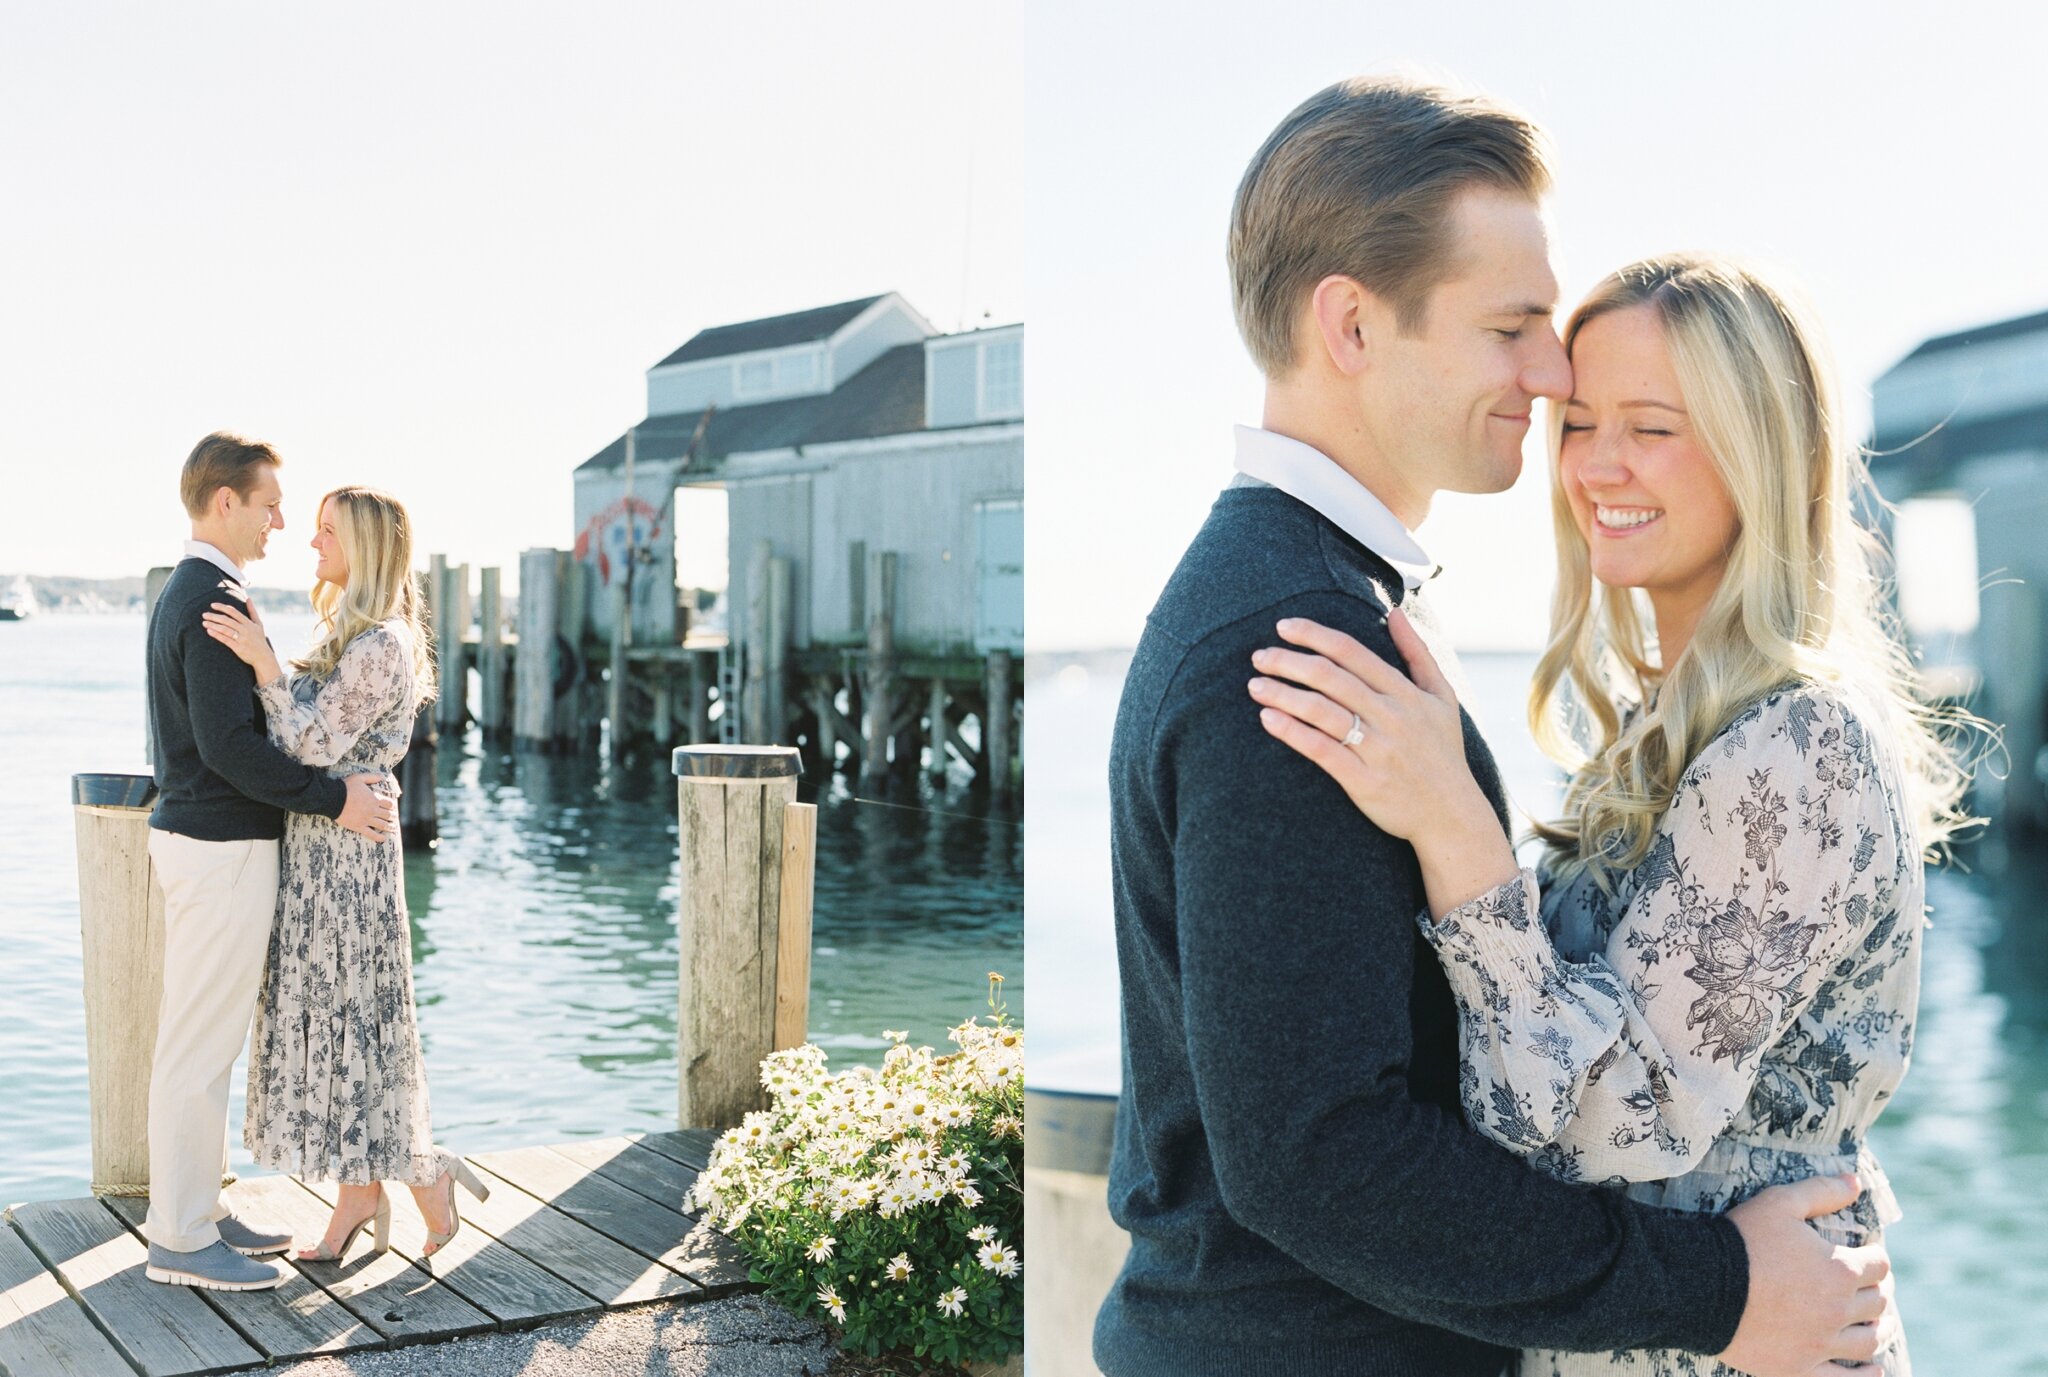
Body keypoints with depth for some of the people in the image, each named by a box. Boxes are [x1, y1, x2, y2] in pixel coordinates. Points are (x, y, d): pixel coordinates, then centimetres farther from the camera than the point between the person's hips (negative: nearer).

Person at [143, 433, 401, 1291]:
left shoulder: (182, 594, 14)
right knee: (199, 1047, -2)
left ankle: (193, 1211, 27)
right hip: (223, 849, -11)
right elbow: (228, 745, -25)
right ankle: (180, 1239, 7)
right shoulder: (218, 603, -18)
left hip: (192, 833, 11)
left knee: (201, 1042, 17)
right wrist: (333, 799, -19)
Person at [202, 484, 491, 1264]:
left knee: (348, 1023, -2)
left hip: (343, 853, -10)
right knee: (328, 1022, 12)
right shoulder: (352, 637, 14)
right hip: (319, 848, 10)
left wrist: (262, 660, -25)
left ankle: (428, 1174, 12)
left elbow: (315, 745, -20)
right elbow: (306, 737, 13)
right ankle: (362, 1197, 20)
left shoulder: (380, 645, -17)